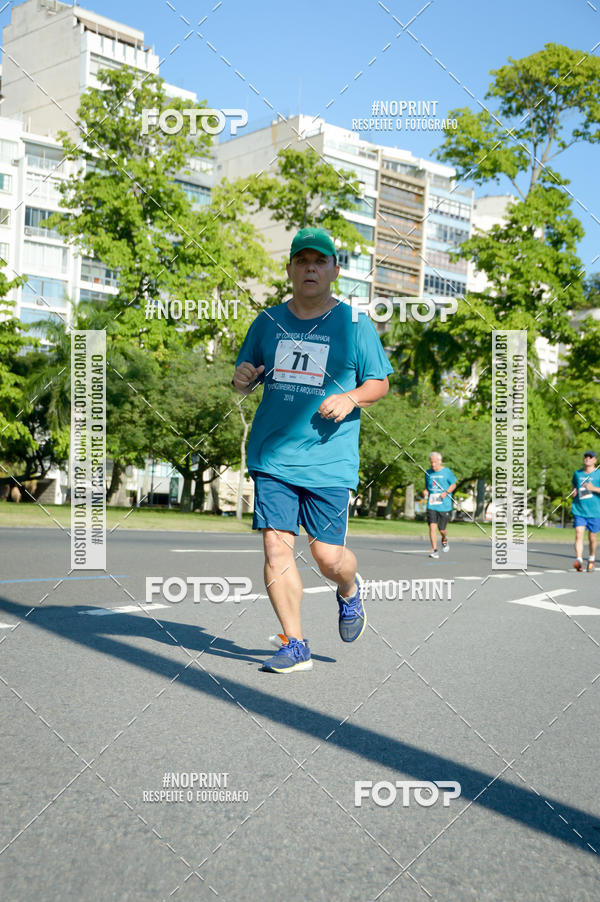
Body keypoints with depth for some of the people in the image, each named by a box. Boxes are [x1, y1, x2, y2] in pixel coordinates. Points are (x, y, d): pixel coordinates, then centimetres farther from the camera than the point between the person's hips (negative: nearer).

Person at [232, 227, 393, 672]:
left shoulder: (355, 324, 2)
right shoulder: (268, 322, 11)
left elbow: (380, 383, 7)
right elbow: (247, 378, 20)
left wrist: (351, 398, -14)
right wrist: (242, 378, -4)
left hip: (329, 461, -3)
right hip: (272, 456, 3)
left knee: (328, 555, -3)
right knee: (276, 545, -5)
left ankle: (349, 590, 34)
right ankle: (294, 645, 8)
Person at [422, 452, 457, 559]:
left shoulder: (447, 471, -3)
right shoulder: (428, 472, 7)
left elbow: (453, 484, 4)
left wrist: (446, 492, -12)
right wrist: (425, 491, 0)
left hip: (444, 505, -2)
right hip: (431, 505, 2)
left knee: (442, 529, 2)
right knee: (432, 527, -10)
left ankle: (444, 539, 38)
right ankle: (434, 550, -6)